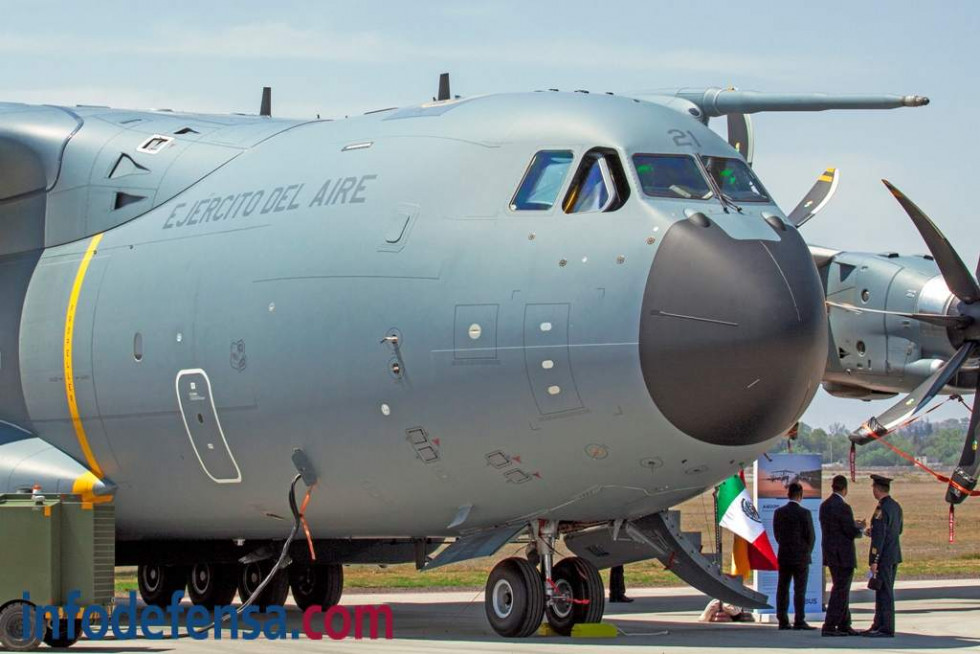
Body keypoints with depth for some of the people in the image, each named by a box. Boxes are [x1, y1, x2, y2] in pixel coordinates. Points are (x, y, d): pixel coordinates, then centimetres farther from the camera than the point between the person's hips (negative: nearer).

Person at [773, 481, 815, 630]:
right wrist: (806, 552, 9)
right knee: (799, 590, -2)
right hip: (801, 557, -4)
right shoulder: (804, 513, -11)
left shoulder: (779, 512, 2)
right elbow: (810, 536, -7)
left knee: (782, 589, 7)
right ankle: (799, 621, -5)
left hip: (783, 556, 4)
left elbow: (777, 534, 8)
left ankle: (783, 621, 7)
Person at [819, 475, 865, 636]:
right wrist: (861, 527, 5)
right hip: (843, 555, -9)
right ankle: (829, 627, -6)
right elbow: (852, 532, -17)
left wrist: (855, 526, 18)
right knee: (840, 591, -4)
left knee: (842, 590, 17)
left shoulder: (824, 505, 9)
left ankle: (844, 625, 22)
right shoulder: (843, 507, -18)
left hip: (830, 554, 9)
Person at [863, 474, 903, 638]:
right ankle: (879, 625, 22)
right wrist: (874, 531, 20)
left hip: (884, 557, -9)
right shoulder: (896, 506, 10)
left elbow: (879, 537, -21)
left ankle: (887, 629, -4)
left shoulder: (882, 509, -18)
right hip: (895, 556, 9)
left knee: (885, 593, -6)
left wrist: (874, 561, -20)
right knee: (883, 592, 16)